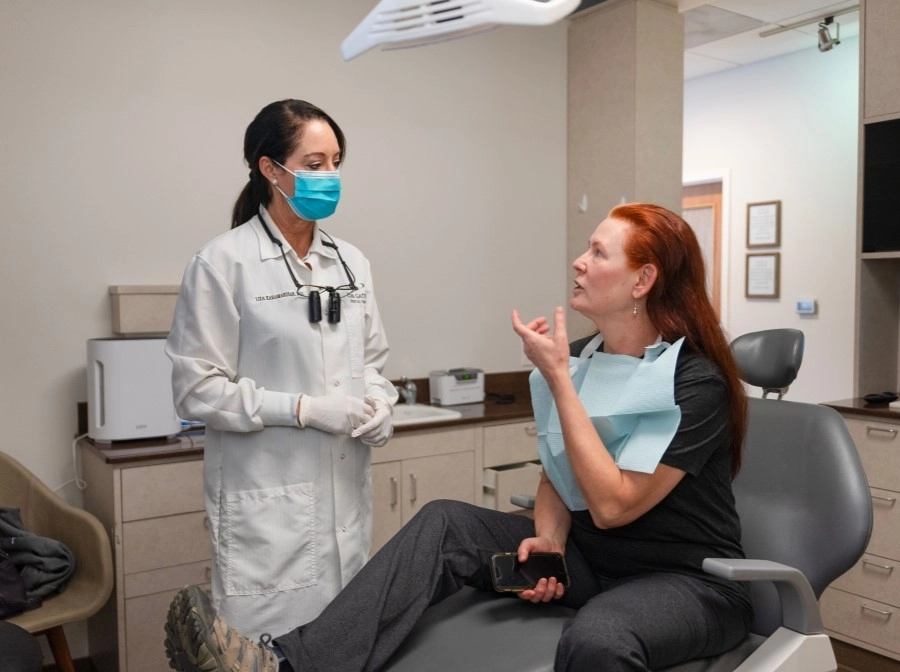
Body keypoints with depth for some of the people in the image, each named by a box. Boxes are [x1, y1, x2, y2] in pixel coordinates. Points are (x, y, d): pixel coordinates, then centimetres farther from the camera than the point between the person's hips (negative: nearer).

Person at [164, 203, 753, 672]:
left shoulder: (698, 382, -19)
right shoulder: (578, 357, 1)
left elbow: (613, 505, -23)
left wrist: (557, 379, -24)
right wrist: (548, 540, -10)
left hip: (691, 579, -5)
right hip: (591, 554, 5)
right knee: (447, 524, -15)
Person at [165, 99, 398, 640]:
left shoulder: (351, 262, 7)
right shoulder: (224, 262, -10)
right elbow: (197, 389, -11)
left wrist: (378, 405, -5)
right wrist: (305, 409, -16)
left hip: (345, 490, 6)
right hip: (269, 497, -5)